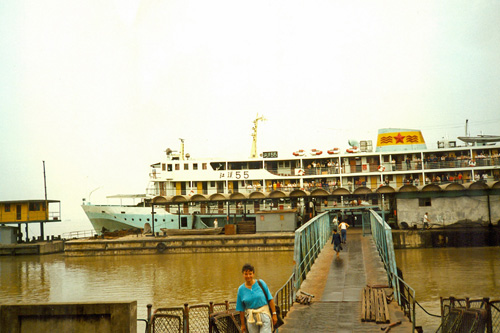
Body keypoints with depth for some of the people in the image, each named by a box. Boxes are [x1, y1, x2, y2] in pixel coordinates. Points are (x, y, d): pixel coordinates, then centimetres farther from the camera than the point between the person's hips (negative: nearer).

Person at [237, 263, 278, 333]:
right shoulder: (241, 289, 2)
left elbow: (270, 299, -1)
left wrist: (274, 314, -4)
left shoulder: (261, 283, -3)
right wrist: (243, 324, 8)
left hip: (264, 315, -2)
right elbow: (241, 309, 6)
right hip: (251, 318, 2)